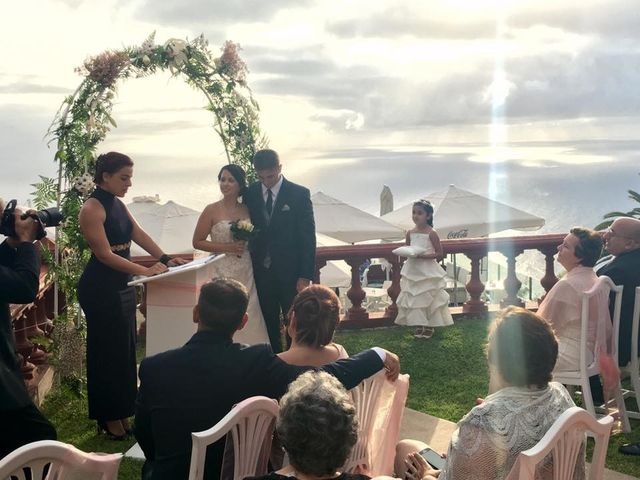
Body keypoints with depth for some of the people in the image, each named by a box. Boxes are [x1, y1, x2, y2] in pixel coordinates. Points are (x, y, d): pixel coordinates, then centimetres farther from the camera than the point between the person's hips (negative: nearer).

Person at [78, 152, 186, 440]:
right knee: (108, 352, 1)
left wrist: (165, 259, -2)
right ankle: (109, 419, 14)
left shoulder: (117, 205, 10)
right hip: (100, 289, -9)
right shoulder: (92, 209, -16)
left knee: (125, 350, 12)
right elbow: (104, 254, -20)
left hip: (121, 286, 9)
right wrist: (145, 271, -25)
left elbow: (139, 235, 10)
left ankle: (122, 414, 23)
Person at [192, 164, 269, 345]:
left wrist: (248, 243, 2)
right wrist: (227, 247, -11)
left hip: (248, 273, 3)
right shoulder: (212, 210, -3)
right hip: (224, 272, -3)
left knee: (251, 318, 2)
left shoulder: (247, 209, 8)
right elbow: (197, 242, -2)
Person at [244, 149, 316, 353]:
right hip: (261, 271, 3)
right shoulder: (250, 194, 4)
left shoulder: (299, 194, -6)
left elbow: (308, 237, -7)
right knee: (269, 324, 9)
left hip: (290, 272, -3)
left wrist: (306, 275, -11)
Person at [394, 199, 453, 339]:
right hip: (412, 271, 5)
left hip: (428, 272, -5)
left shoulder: (431, 233, -12)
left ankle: (430, 326, 19)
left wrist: (422, 256, -22)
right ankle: (419, 325, 20)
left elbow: (439, 254, -11)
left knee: (428, 298, 4)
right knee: (413, 298, 7)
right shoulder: (410, 233, 3)